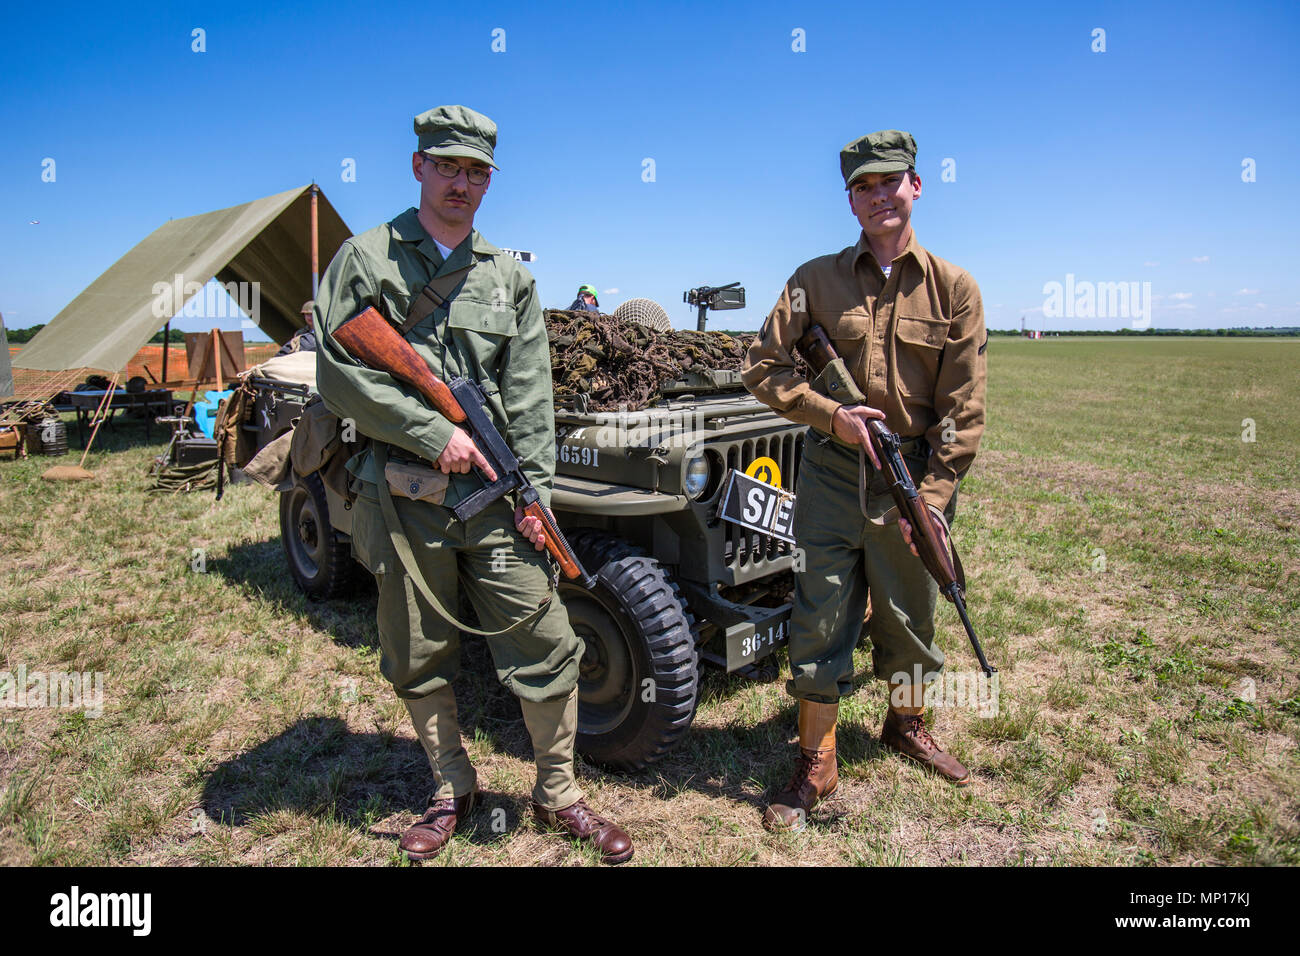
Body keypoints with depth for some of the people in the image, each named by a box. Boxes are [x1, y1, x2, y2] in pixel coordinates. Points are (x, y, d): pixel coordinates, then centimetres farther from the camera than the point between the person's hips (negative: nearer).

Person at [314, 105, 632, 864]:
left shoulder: (509, 276, 10)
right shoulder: (366, 259, 3)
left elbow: (531, 397, 5)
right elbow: (340, 378, -6)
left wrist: (535, 489, -4)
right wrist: (434, 434, -13)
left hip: (494, 495, 1)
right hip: (404, 499, -1)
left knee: (544, 644, 1)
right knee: (419, 660, 11)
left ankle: (559, 793, 22)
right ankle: (453, 790, 33)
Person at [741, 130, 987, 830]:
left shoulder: (953, 289, 1)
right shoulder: (816, 279, 2)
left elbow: (963, 409, -3)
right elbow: (762, 366, 1)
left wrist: (931, 498, -11)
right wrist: (828, 414, -12)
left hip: (914, 475, 1)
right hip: (832, 474, 0)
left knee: (910, 616, 16)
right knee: (820, 621, 3)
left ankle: (906, 725, 43)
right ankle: (815, 765, 19)